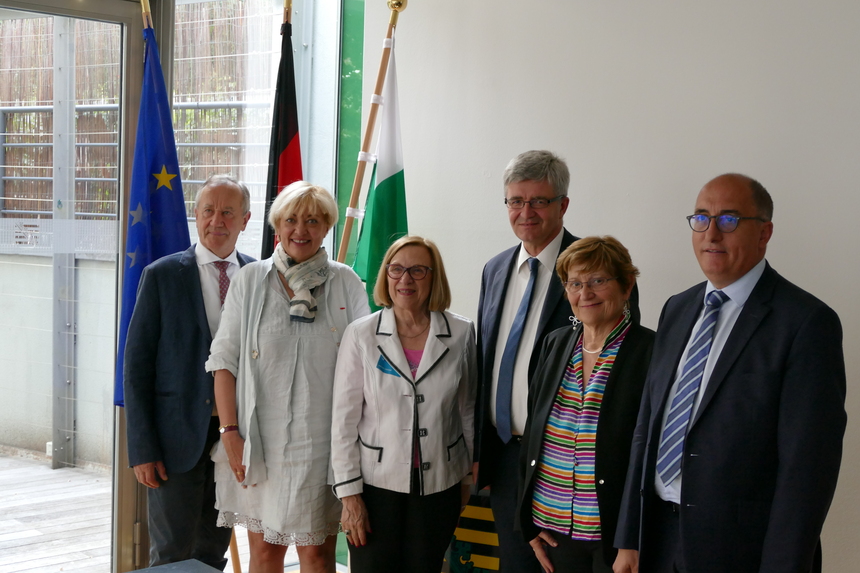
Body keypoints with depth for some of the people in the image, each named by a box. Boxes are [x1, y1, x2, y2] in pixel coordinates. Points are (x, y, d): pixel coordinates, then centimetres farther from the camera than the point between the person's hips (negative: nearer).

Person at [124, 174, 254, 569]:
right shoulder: (162, 275, -3)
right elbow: (136, 364, -4)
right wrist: (142, 448, -9)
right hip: (178, 436, -3)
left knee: (213, 552, 14)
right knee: (172, 555, 3)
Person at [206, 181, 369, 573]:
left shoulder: (346, 283, 4)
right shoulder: (250, 280, 4)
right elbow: (224, 360, 3)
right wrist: (230, 431, -5)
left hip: (322, 438, 0)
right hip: (260, 439, 0)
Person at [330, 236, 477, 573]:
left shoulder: (461, 334, -1)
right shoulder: (361, 334, -5)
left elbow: (467, 411, 8)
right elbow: (344, 420, -4)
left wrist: (467, 477, 13)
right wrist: (349, 493, -7)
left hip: (438, 486, 1)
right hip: (375, 482, -1)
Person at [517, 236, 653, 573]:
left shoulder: (650, 352, -11)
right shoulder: (555, 344, 6)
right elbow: (531, 434, 10)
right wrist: (529, 522, 8)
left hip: (617, 532, -5)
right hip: (552, 526, 5)